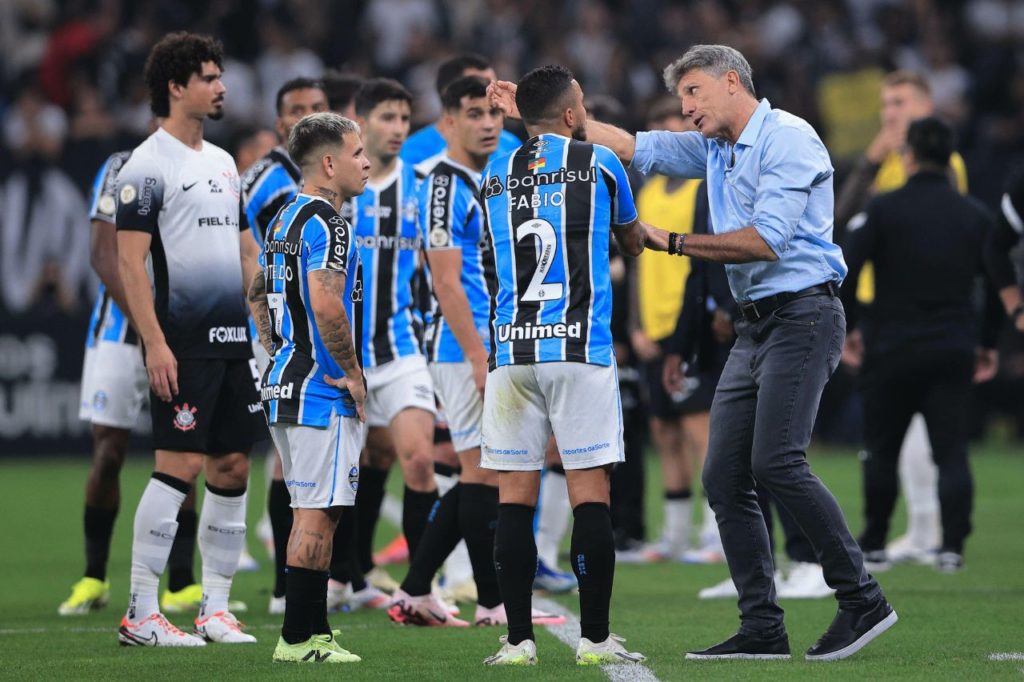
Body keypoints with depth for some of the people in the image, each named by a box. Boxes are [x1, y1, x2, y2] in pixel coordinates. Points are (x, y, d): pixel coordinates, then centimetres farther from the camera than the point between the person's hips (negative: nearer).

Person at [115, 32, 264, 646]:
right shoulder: (149, 165, -7)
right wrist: (154, 343, -18)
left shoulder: (223, 162, 17)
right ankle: (142, 614, -6)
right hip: (183, 341, -8)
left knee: (233, 468, 7)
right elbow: (130, 261, -12)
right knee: (180, 465, -11)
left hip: (236, 339, 8)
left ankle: (215, 609, 14)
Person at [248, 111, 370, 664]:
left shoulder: (285, 221, 16)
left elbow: (257, 295, 27)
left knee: (312, 510, 15)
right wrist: (353, 372, -16)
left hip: (284, 385, 10)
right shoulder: (326, 225, -15)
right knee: (317, 513, -7)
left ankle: (314, 630, 19)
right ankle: (298, 639, -6)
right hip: (321, 391, -10)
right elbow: (324, 303, -27)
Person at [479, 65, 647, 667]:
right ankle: (596, 638, -2)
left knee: (516, 497, 4)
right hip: (580, 347, -3)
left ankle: (519, 639, 2)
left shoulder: (497, 176, 13)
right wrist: (646, 238, 44)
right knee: (590, 492, -1)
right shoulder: (599, 164, 4)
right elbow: (632, 241, 22)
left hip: (512, 349, 3)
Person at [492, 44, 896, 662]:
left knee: (777, 461, -20)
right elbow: (631, 146, 23)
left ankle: (863, 600, -13)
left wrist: (673, 242, -12)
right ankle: (763, 629, 2)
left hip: (802, 315, -9)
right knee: (724, 475, 1)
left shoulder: (789, 139, -10)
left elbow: (766, 240, -18)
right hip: (754, 326, 9)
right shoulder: (715, 149, 18)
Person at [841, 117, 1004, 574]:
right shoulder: (974, 216, 6)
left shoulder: (882, 210, -5)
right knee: (952, 452, 2)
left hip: (891, 348, -2)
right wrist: (989, 344, 19)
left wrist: (845, 326, 0)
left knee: (881, 450, 12)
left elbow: (843, 272, -12)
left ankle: (873, 543, 18)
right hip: (953, 350, 2)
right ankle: (953, 546, -9)